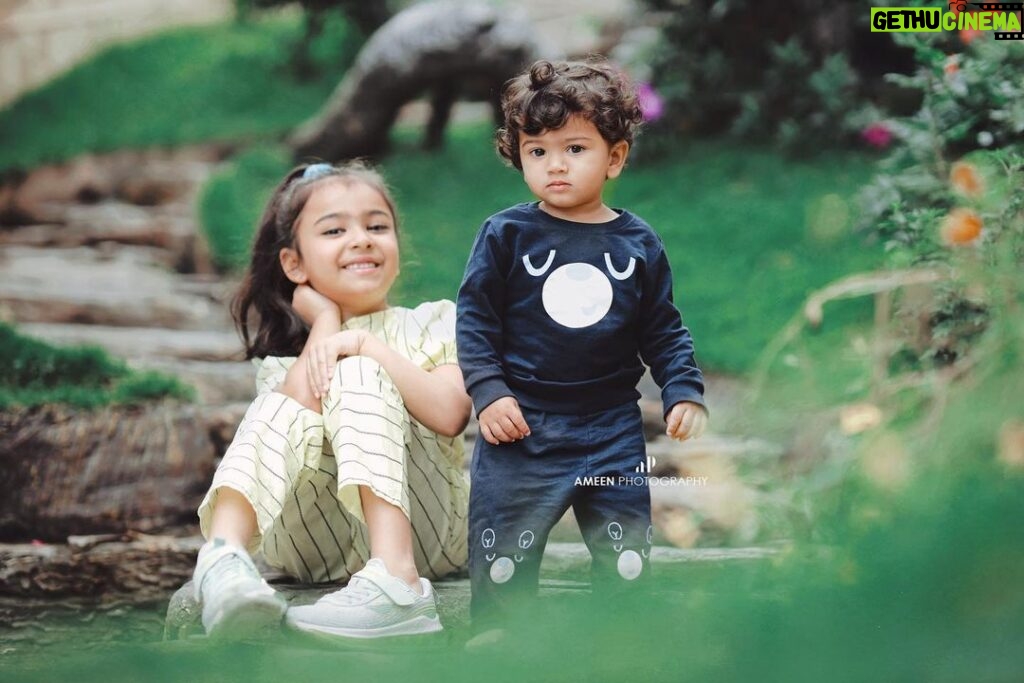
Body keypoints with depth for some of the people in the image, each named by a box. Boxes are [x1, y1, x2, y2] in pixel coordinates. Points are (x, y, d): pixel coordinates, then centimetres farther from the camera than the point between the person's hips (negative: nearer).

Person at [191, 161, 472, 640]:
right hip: (322, 549, 1)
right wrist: (325, 322, 0)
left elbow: (450, 414, -9)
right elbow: (291, 424, -9)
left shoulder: (433, 323, 13)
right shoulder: (286, 353, 15)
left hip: (420, 529, -1)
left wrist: (365, 344, -12)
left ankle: (396, 580, -43)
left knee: (356, 376, -22)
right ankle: (223, 556, -48)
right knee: (285, 409, -22)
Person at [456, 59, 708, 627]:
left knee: (628, 558, 9)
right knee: (502, 559, 3)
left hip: (613, 429, 2)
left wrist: (685, 392, -1)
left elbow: (663, 330, 9)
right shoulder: (506, 235, -4)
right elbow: (475, 318, -3)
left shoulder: (638, 244, 3)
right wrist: (488, 392, -11)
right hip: (520, 425, -2)